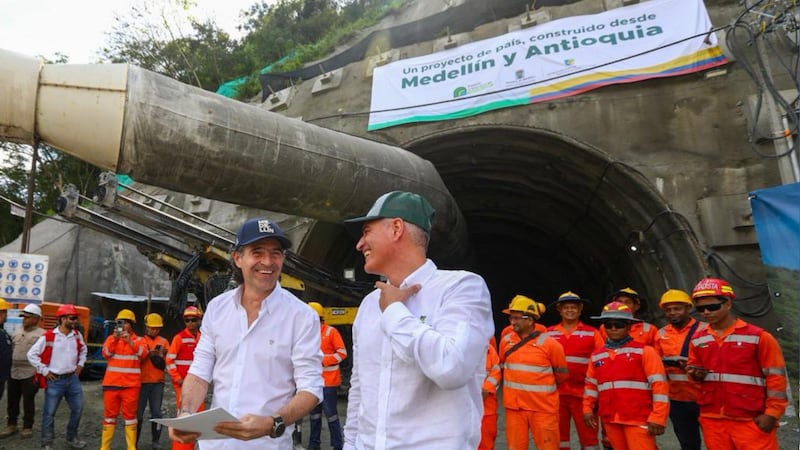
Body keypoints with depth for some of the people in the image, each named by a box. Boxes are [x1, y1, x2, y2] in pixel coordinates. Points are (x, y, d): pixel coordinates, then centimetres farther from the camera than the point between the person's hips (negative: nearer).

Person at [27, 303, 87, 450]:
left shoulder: (77, 335, 4)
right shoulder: (48, 336, -12)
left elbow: (83, 349, 23)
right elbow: (32, 354, -8)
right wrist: (44, 371, -9)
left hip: (73, 378, 5)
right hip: (55, 380, -5)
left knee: (77, 409, 10)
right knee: (49, 413, 2)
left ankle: (72, 438, 28)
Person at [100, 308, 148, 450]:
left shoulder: (139, 340, 5)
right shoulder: (111, 338, 9)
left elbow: (143, 354, -13)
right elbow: (106, 354, -6)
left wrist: (130, 342, -22)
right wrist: (114, 340, -19)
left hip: (131, 385, -1)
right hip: (112, 383, 1)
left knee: (130, 415, 4)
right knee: (109, 415, 9)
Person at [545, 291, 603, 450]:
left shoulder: (592, 333, 2)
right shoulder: (549, 333, 6)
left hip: (583, 393, -2)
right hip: (556, 393, 2)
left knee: (588, 434, 4)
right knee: (558, 435, 12)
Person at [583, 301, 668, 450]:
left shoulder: (644, 351, -3)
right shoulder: (596, 355, 11)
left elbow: (659, 384, -7)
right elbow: (591, 384, 20)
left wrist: (658, 418, -12)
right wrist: (588, 409, 9)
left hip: (639, 419, -5)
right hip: (610, 420, 5)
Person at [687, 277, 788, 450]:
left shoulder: (758, 336, -6)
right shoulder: (697, 340, 7)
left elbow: (776, 377, -4)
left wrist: (772, 413, -7)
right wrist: (696, 373, -4)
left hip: (751, 421, -4)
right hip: (712, 420, 4)